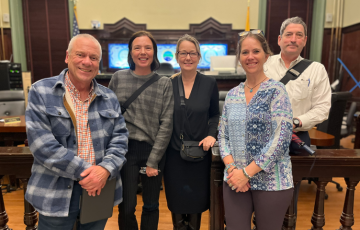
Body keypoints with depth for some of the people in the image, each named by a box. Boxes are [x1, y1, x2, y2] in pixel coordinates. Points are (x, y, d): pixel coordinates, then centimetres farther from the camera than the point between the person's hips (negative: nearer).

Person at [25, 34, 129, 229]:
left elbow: (120, 137, 2)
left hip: (100, 190, 3)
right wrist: (84, 170, -18)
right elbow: (41, 143, -13)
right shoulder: (41, 92, -5)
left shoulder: (109, 97, 6)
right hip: (56, 195, -3)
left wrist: (105, 169, -16)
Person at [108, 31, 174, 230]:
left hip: (153, 151, 0)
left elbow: (166, 124, -5)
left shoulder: (164, 83, -2)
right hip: (125, 149, 0)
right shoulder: (118, 78, 2)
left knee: (151, 206, 14)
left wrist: (153, 161, -8)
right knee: (126, 207, 7)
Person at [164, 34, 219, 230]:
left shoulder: (209, 84, -3)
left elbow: (215, 115, 6)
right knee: (176, 200, 13)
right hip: (174, 152, 0)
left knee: (197, 198, 14)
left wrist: (211, 134, -11)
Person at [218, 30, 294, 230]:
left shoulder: (276, 90, -8)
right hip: (235, 179, 4)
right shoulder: (232, 94, 6)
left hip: (271, 182, -3)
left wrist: (247, 172, -17)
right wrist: (231, 167, -10)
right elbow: (222, 135, 6)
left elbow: (281, 138, -16)